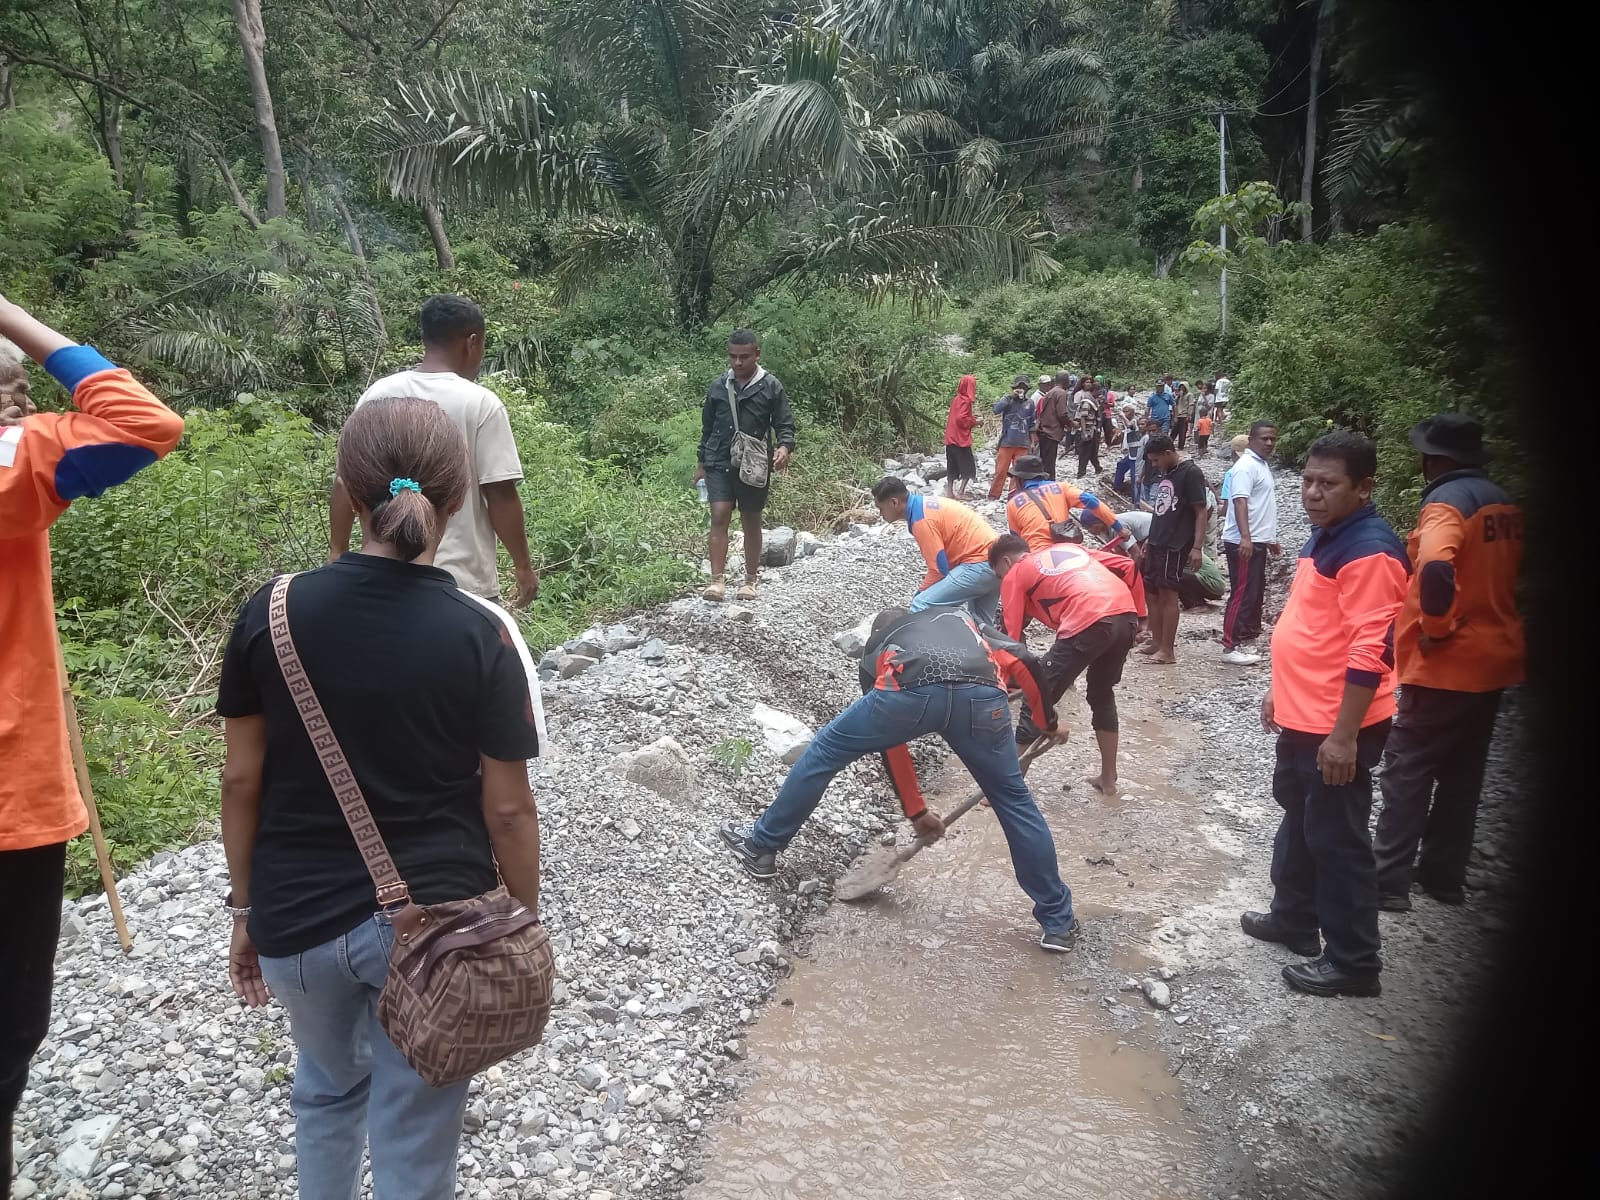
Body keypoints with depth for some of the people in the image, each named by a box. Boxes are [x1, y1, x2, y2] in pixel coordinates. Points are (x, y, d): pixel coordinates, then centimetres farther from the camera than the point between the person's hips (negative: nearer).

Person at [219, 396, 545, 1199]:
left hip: (298, 918, 3)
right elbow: (507, 809, -10)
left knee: (328, 1089, 32)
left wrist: (247, 908, 13)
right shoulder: (481, 632, -15)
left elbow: (242, 780, -1)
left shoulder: (271, 614, -8)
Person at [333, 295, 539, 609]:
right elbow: (500, 495, -13)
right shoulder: (480, 403, -11)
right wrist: (524, 566, -3)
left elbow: (346, 482, 4)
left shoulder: (377, 395, 2)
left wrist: (337, 551, 14)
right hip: (462, 581, -5)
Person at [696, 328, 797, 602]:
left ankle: (751, 579, 23)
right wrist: (702, 463, 15)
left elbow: (785, 424, -1)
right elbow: (707, 426, 14)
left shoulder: (771, 386, -2)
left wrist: (785, 447, -22)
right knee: (719, 517, -10)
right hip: (719, 464, 1)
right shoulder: (718, 385, 6)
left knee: (751, 522, 9)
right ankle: (718, 580, -10)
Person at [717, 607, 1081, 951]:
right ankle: (1058, 921, 28)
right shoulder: (965, 622, 42)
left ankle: (762, 845, 37)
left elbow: (890, 741, 41)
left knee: (824, 752, 23)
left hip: (908, 689, -1)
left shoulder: (874, 650, 40)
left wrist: (915, 809, 49)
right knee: (1014, 801, 20)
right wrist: (1048, 721, 38)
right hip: (980, 694, 1)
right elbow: (1022, 661, 24)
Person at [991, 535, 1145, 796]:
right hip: (1126, 616, 7)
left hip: (1088, 623, -7)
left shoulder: (1014, 574, 18)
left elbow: (1012, 636, 11)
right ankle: (1108, 779, 35)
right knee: (1102, 694, 28)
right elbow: (1128, 566, 23)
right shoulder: (1068, 548, 33)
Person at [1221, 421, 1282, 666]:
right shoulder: (1246, 465, -13)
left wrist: (1270, 538, 28)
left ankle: (1245, 641, 19)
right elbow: (1240, 501, -24)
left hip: (1258, 541, 10)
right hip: (1243, 542, -10)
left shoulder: (1263, 465, 18)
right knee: (1243, 594, -9)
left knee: (1255, 594, 12)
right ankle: (1230, 647, -6)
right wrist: (1245, 537, -35)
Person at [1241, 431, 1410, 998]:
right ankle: (1294, 916, 40)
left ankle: (1353, 962, 14)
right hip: (1302, 716, 10)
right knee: (1298, 821, 22)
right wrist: (1280, 689, 23)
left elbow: (1370, 651, -26)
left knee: (1335, 839, 1)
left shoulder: (1369, 550, -21)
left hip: (1336, 727, -10)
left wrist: (1343, 734, -26)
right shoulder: (1326, 537, 10)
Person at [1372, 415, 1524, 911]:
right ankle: (1445, 874, 24)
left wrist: (1436, 625, -22)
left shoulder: (1446, 502, -17)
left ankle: (1390, 880, 1)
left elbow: (1436, 568, -36)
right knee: (1463, 772, 15)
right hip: (1494, 658, 8)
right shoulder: (1504, 504, 9)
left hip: (1446, 662, -8)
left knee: (1408, 770, -1)